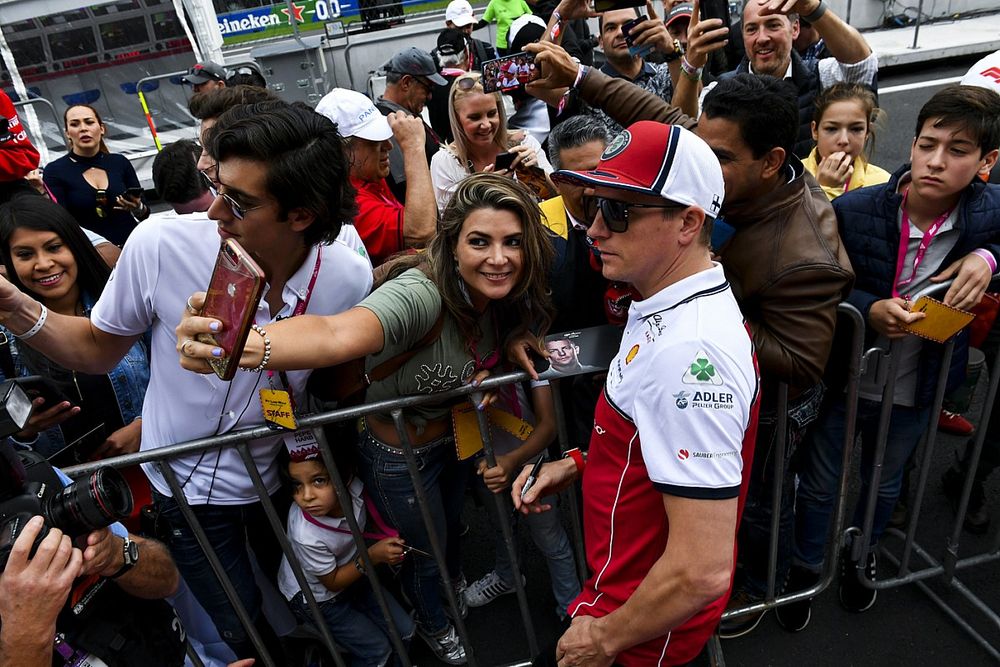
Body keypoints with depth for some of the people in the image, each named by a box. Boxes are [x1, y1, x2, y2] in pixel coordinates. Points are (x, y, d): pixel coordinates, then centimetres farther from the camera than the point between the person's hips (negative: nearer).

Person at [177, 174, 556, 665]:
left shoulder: (506, 297, -17)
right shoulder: (421, 293, -41)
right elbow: (338, 335, -61)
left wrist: (490, 369, -16)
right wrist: (245, 347, -80)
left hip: (453, 436, 6)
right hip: (397, 454, -5)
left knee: (451, 525, 33)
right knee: (426, 549, 23)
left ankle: (453, 585, 69)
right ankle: (433, 622, 59)